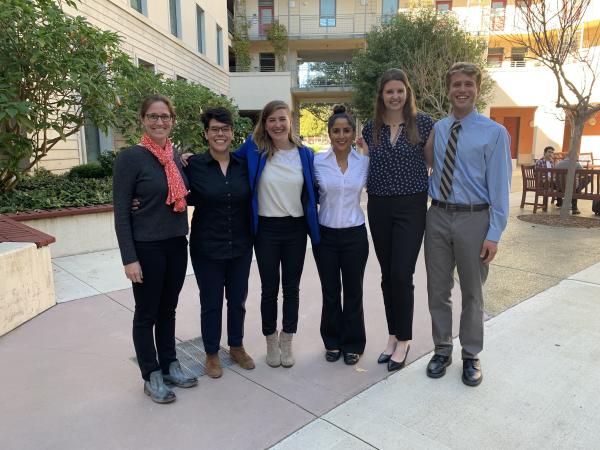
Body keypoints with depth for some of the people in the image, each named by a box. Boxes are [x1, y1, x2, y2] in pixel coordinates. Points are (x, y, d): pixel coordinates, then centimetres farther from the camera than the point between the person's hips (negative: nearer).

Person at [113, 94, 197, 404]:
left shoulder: (177, 156, 6)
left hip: (176, 245, 6)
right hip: (147, 247, -6)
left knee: (168, 309, 17)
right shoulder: (130, 157, -11)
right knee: (147, 313, 9)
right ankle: (151, 376, 24)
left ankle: (169, 365, 33)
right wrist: (129, 258, -15)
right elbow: (121, 212, -12)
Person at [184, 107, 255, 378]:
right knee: (211, 303, 10)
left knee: (238, 300, 15)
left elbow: (249, 200, 8)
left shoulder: (243, 165, 0)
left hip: (240, 246, 3)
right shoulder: (193, 164, -8)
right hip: (207, 248, -3)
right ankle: (212, 353, 30)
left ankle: (236, 347, 36)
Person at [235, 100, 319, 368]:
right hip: (266, 229, -1)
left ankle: (287, 342, 30)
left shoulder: (305, 154, 1)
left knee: (291, 287, 12)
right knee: (269, 288, 9)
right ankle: (271, 342, 30)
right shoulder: (254, 149, -4)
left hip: (296, 229, 2)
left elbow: (313, 192, 10)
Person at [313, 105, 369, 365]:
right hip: (325, 235, 0)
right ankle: (332, 342, 29)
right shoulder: (317, 162, -4)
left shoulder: (364, 162, -2)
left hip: (354, 235, 0)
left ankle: (352, 344, 28)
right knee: (330, 292, 10)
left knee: (353, 292, 9)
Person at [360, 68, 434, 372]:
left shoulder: (423, 123, -2)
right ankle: (393, 335, 26)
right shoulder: (371, 127, 7)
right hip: (378, 208, 4)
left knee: (401, 275, -6)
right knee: (387, 275, 10)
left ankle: (403, 340, 13)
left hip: (411, 207, -3)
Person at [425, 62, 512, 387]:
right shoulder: (436, 130, 6)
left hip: (473, 219, -3)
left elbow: (500, 186, -8)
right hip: (437, 217, 3)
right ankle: (442, 350, 29)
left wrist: (494, 234, -12)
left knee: (472, 293, 11)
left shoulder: (494, 133, -6)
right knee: (438, 290, 11)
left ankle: (471, 356, 29)